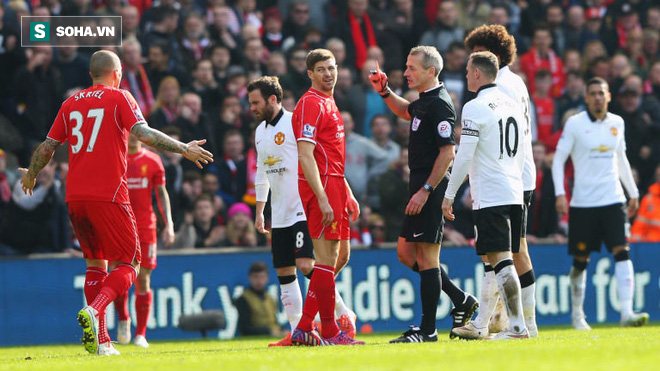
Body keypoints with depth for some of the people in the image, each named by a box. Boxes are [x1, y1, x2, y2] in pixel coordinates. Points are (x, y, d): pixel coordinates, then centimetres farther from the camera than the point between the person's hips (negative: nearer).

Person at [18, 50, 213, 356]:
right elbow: (144, 134, -13)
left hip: (75, 197, 5)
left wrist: (30, 176, 34)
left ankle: (100, 340, 10)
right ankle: (94, 312, -25)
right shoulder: (119, 98, 0)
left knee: (96, 263, 17)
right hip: (109, 195, -5)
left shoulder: (71, 103, 14)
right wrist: (184, 149, -6)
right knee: (128, 264, 1)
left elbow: (47, 147, 17)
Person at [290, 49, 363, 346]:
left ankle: (304, 328, 15)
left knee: (340, 257, 13)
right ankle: (329, 333, -2)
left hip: (335, 187, 10)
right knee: (327, 259, -7)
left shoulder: (328, 103, 19)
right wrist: (322, 199, -24)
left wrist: (347, 195, 24)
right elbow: (305, 156, -19)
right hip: (321, 188, -10)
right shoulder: (311, 104, -12)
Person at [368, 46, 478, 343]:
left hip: (431, 188, -10)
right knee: (406, 252, 13)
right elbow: (406, 112, 39)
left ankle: (428, 330, -3)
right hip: (420, 187, 10)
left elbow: (447, 153, -21)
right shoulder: (425, 102, 14)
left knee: (427, 256, -7)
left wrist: (425, 191, -23)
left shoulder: (439, 105, -15)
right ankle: (461, 300, 19)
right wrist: (385, 92, 23)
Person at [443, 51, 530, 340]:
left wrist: (449, 195, -7)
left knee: (500, 259, -10)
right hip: (514, 193, 8)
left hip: (490, 197, -8)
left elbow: (464, 156, -13)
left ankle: (517, 326, -15)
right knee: (503, 259, 10)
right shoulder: (512, 104, 14)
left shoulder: (475, 107, -10)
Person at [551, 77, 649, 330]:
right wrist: (560, 193, -10)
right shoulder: (574, 124, -3)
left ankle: (627, 313, -19)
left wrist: (633, 192, 22)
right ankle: (577, 313, 22)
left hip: (613, 200, 3)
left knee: (622, 252, -13)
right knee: (581, 260, 4)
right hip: (583, 202, -2)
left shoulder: (617, 123, 9)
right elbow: (558, 159, 0)